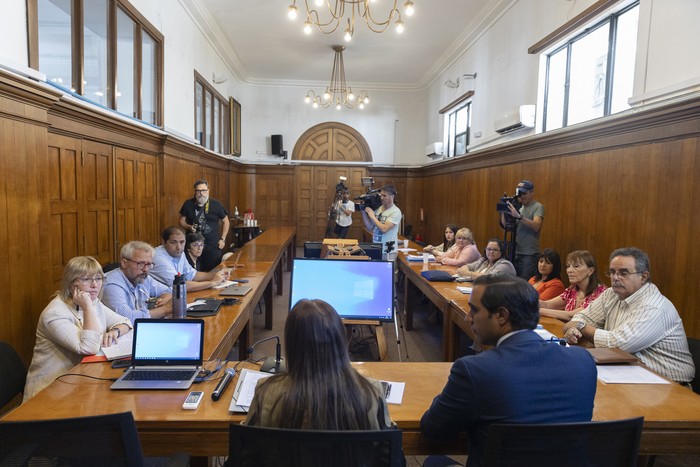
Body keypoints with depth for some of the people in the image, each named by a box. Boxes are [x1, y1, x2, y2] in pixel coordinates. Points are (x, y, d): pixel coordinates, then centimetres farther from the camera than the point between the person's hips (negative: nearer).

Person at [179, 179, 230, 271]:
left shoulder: (216, 205, -2)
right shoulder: (188, 204, 2)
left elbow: (225, 221, 6)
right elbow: (182, 221, 11)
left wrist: (222, 239, 0)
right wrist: (189, 227, -10)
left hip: (213, 246, -1)